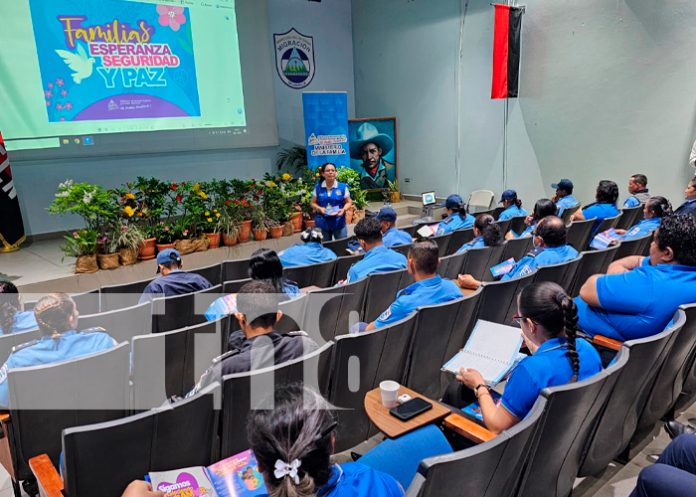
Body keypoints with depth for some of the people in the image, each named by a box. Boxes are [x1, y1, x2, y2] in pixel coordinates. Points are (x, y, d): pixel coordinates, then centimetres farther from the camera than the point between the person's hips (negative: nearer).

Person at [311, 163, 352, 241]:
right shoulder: (318, 188, 2)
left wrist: (343, 209, -15)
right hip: (323, 223, 1)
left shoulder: (343, 187, -1)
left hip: (339, 223, -1)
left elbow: (348, 202, 5)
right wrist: (319, 208, -13)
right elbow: (313, 203, 8)